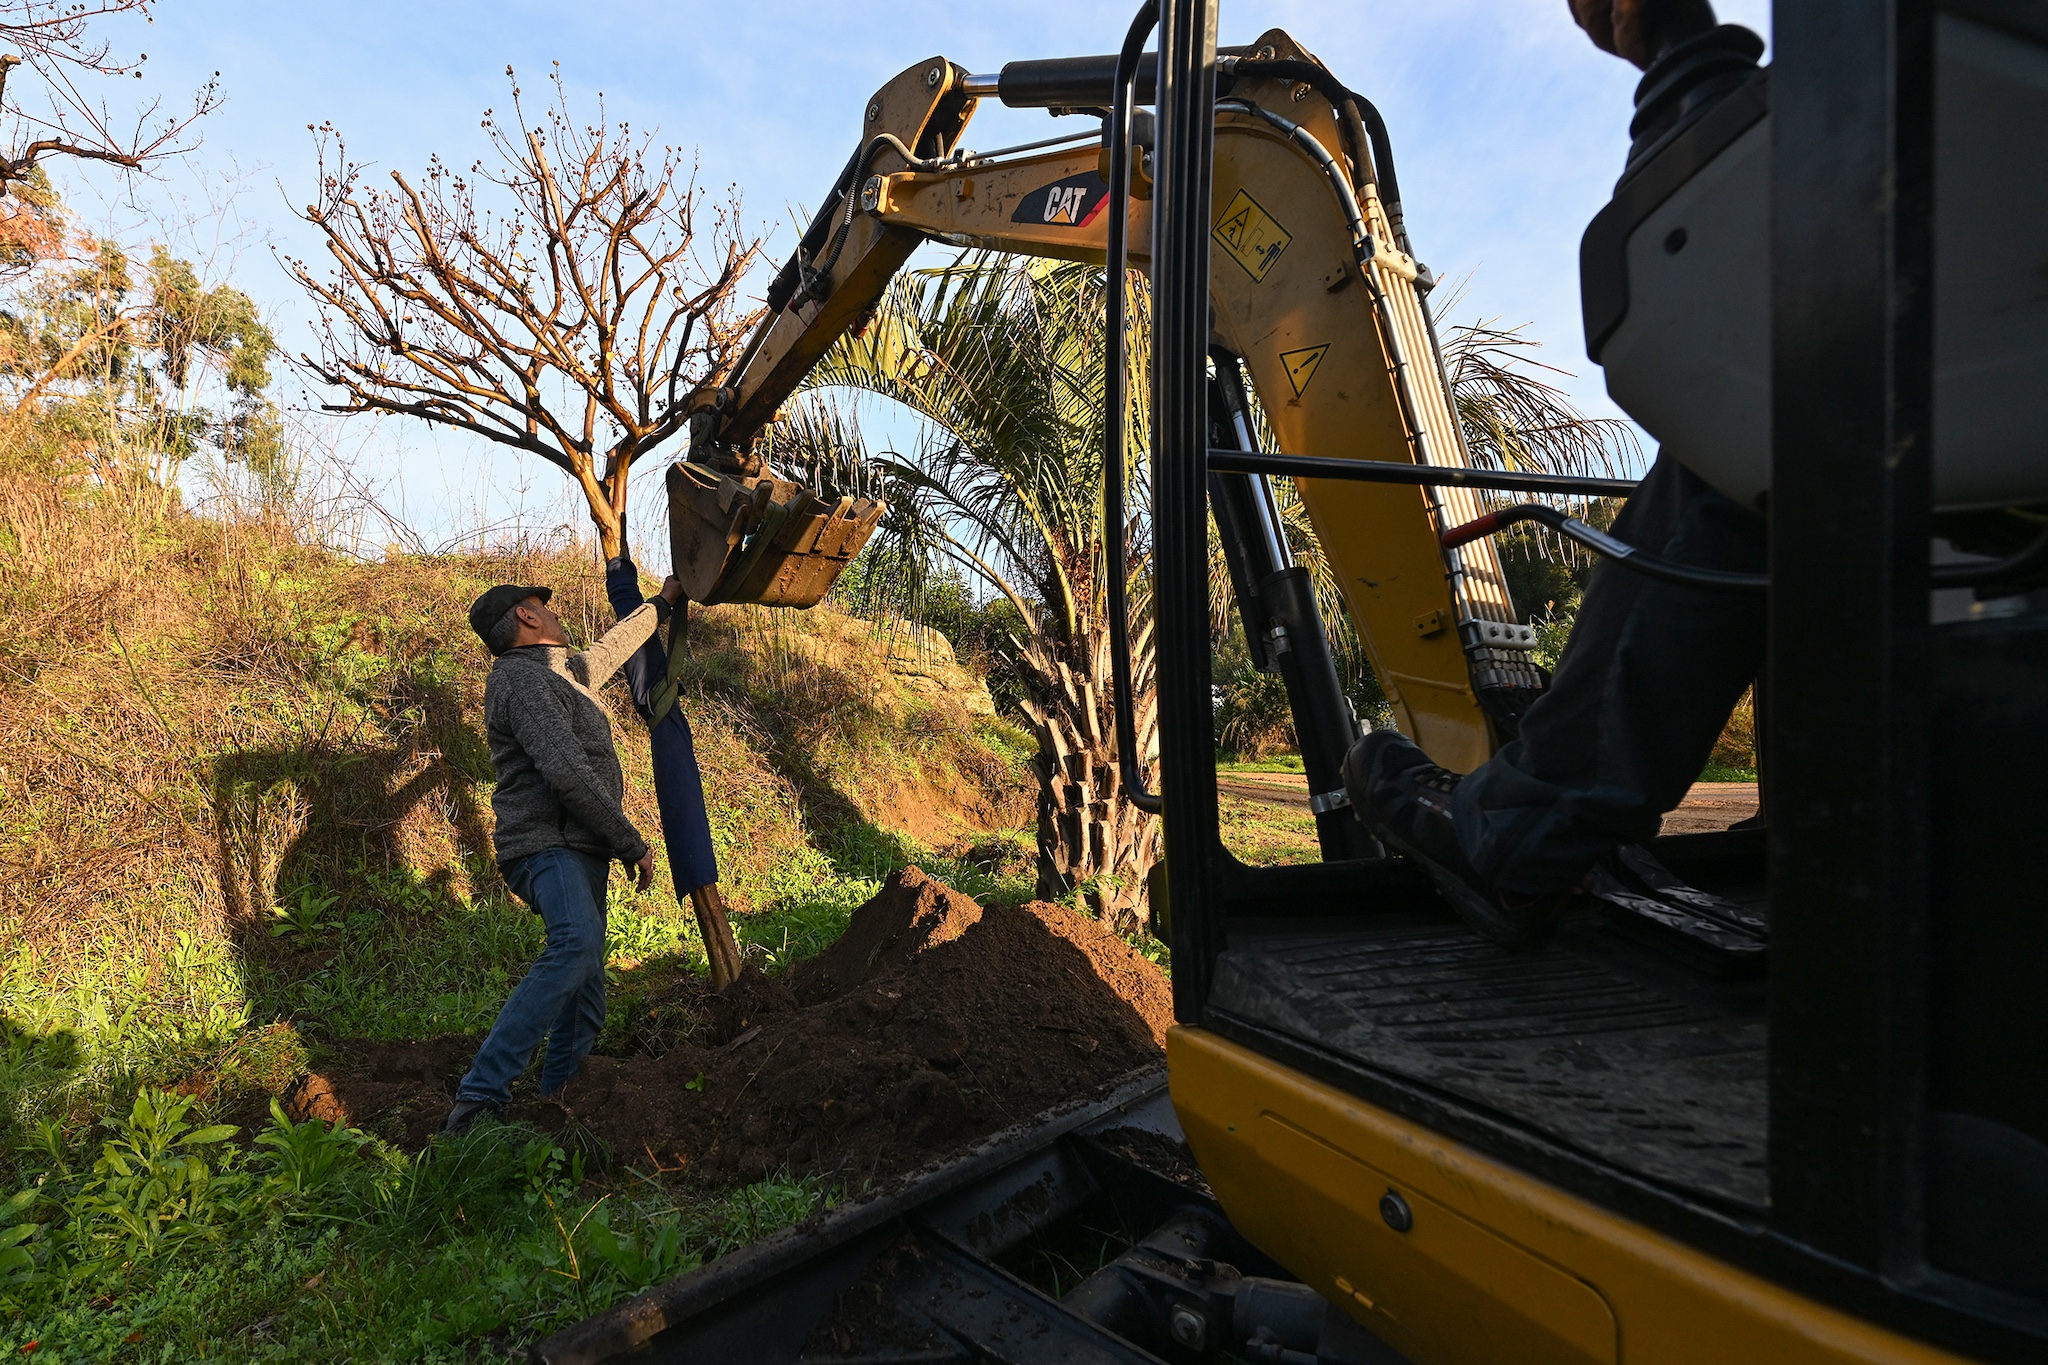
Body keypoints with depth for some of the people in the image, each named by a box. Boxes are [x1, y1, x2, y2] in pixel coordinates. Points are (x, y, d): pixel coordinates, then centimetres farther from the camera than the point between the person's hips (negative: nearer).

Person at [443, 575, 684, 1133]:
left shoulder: (558, 674, 21)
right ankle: (480, 1097, -34)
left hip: (578, 851, 11)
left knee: (587, 982, 9)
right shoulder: (524, 678, -11)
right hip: (547, 846, -11)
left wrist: (661, 604, 52)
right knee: (577, 943, -34)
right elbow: (567, 772, -22)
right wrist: (633, 844, -17)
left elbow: (605, 653, 42)